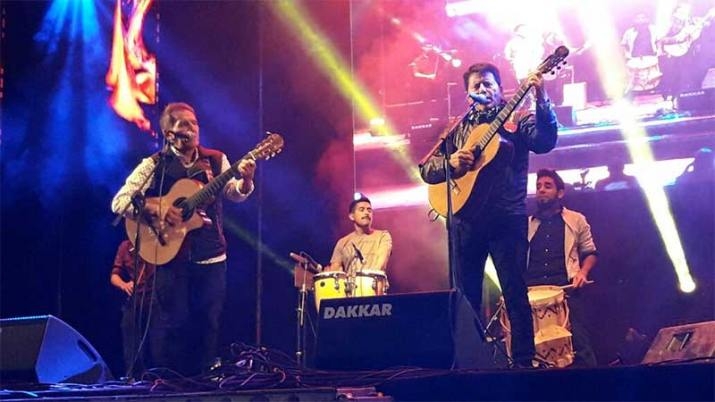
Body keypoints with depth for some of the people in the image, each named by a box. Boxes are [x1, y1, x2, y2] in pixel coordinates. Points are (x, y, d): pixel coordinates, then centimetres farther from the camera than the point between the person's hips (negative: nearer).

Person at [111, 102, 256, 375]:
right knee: (172, 322, -2)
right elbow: (119, 202, -6)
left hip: (211, 256, 3)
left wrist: (246, 180, -20)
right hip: (170, 255, -3)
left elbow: (235, 194, 2)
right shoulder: (154, 166, -3)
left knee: (209, 322, 5)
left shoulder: (215, 160, 7)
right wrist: (154, 207, -21)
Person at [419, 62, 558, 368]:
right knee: (466, 295, 7)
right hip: (466, 219, 4)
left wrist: (542, 100, -27)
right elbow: (426, 170, 12)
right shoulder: (456, 129, 16)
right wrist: (450, 162, -10)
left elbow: (544, 142, -14)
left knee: (515, 292, -7)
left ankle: (523, 362, -4)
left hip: (507, 218, -4)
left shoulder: (517, 120, 6)